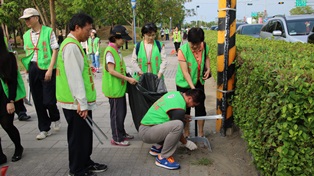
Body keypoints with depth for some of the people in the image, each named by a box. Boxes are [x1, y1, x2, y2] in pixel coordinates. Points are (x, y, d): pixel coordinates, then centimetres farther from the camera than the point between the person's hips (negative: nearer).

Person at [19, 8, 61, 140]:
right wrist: (28, 69, 8)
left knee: (48, 100, -7)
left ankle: (55, 118, 26)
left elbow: (55, 51, -7)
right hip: (33, 69, 5)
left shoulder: (48, 31, -3)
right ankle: (44, 129, 20)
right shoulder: (26, 35, 12)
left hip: (47, 69, -5)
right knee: (38, 101, 8)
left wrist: (50, 69, -14)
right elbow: (27, 53, 18)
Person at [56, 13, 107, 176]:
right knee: (78, 137, 4)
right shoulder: (71, 46, -17)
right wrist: (81, 103, -22)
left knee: (85, 135, 19)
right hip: (76, 104, -10)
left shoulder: (74, 45, 15)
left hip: (80, 102, 10)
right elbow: (74, 78, -23)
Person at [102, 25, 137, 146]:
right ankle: (117, 138, 13)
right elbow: (111, 70, -21)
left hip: (120, 87, 9)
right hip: (114, 88, -9)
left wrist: (128, 78, 11)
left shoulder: (117, 50, 12)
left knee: (122, 112, 17)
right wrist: (128, 79, -20)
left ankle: (122, 133, 32)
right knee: (117, 113, 1)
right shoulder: (109, 51, -16)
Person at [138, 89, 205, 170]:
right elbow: (177, 129, -11)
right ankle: (162, 158, -13)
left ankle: (157, 147, 18)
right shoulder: (179, 109, -22)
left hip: (146, 125, 10)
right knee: (178, 125, -29)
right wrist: (186, 143, 5)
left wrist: (182, 117, 16)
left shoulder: (176, 93, 5)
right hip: (146, 132, -10)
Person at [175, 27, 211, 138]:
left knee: (200, 107, 7)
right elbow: (185, 72, -28)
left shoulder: (205, 47, -13)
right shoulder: (183, 50, -26)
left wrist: (208, 68, -7)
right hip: (184, 83, -3)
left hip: (198, 82, 3)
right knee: (185, 108, 7)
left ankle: (201, 133, 24)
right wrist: (192, 87, -34)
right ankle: (186, 134, 25)